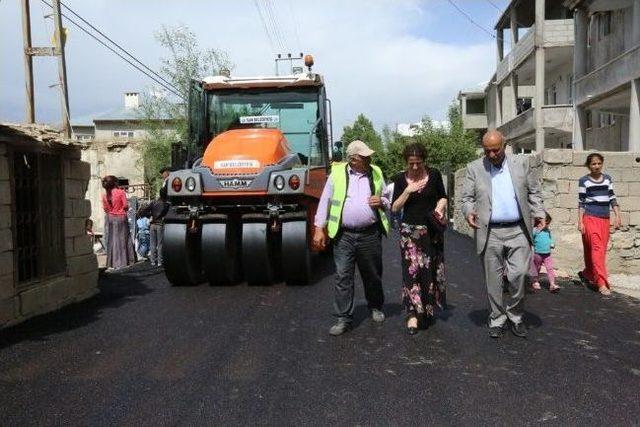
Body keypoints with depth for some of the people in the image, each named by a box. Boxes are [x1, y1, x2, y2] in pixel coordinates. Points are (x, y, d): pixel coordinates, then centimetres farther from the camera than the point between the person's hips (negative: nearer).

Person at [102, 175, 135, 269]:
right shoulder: (121, 192, -11)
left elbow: (105, 208, 6)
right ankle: (122, 262, 7)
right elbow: (125, 205, -12)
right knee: (123, 239, 5)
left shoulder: (105, 195, 0)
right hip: (121, 217, -3)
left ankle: (112, 263, 10)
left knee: (112, 240, 8)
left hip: (110, 218, 3)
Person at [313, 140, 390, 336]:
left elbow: (388, 198, 18)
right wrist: (319, 228, -3)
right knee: (343, 277, -1)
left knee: (372, 274, 15)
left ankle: (375, 307, 38)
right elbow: (325, 201, 2)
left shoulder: (376, 173, 8)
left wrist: (382, 201, -6)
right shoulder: (337, 173, 0)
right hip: (344, 235, -2)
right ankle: (343, 319, 8)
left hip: (370, 234, 2)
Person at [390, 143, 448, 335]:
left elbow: (443, 197, 12)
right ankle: (412, 314, -9)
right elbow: (394, 208, -3)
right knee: (412, 269, -10)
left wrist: (439, 208, -9)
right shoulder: (400, 179, -1)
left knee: (430, 270, 9)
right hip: (410, 230, -1)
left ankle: (427, 309, 26)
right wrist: (407, 191, -16)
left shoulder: (434, 175, 0)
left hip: (431, 231, 2)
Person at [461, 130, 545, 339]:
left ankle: (515, 316, 18)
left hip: (518, 231, 0)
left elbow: (534, 192, 11)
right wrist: (469, 212, -15)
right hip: (490, 233, 0)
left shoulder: (522, 163, 8)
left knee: (518, 275, -4)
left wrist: (539, 214, -3)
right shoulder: (474, 168, 5)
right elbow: (467, 197, 5)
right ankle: (497, 320, 20)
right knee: (493, 280, 5)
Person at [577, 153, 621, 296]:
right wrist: (580, 221, -6)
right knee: (597, 249, -12)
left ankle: (587, 274, 28)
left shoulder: (607, 179, 11)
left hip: (604, 219, 5)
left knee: (602, 250, 8)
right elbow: (581, 202, -1)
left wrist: (617, 215, 5)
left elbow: (612, 198, 13)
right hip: (590, 218, -5)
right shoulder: (584, 181, -1)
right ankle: (602, 283, -13)